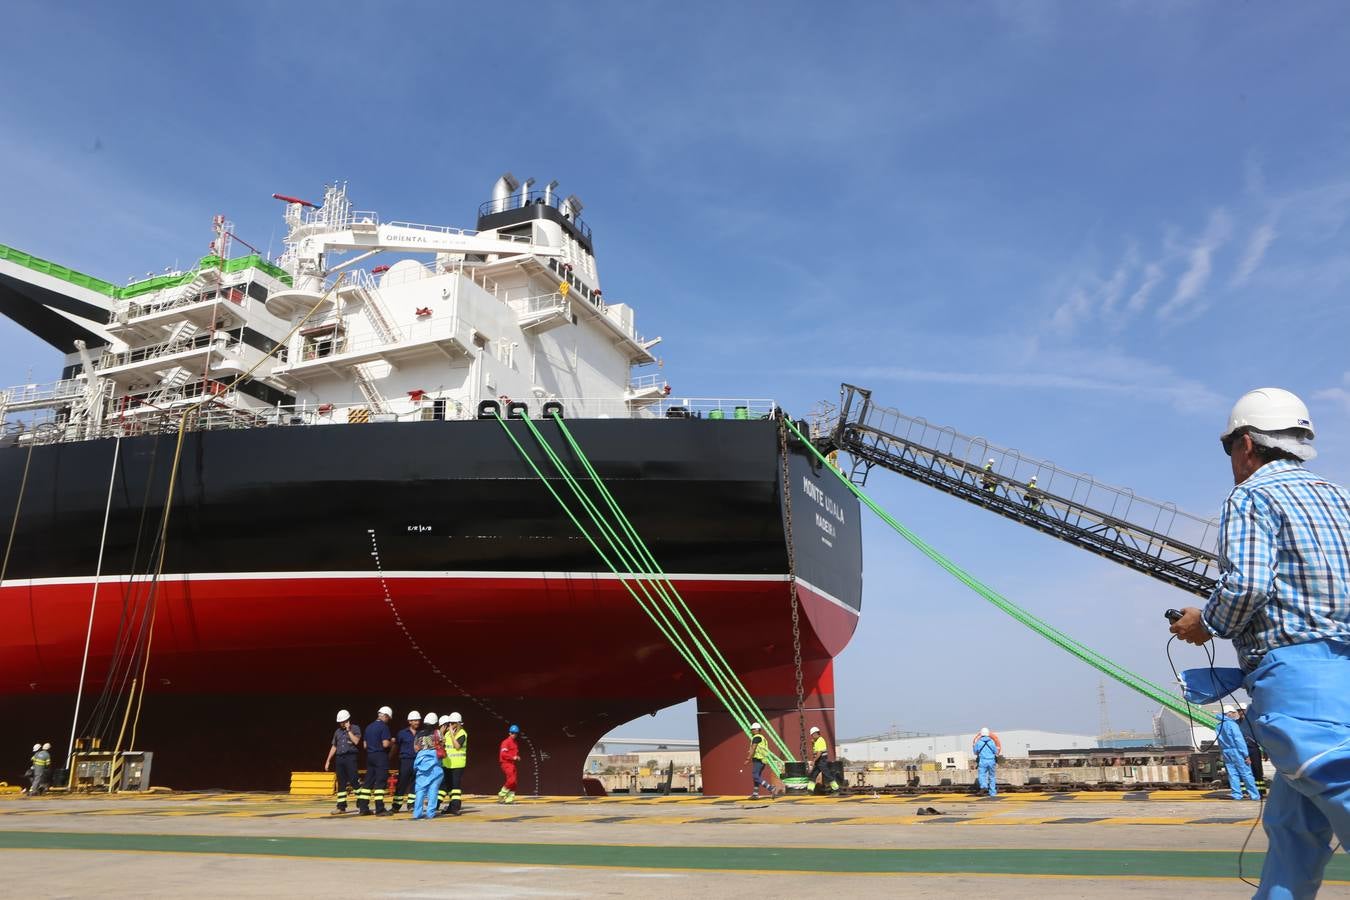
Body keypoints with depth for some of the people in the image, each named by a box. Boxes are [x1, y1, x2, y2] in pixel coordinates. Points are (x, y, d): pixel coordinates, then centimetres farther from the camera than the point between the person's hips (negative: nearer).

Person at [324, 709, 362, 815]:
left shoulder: (355, 728, 3)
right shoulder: (338, 732, 17)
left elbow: (356, 741, -13)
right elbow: (334, 747, 20)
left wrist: (348, 730, -10)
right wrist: (328, 760, 15)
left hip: (350, 757, -5)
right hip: (339, 758, 5)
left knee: (353, 780, -11)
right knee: (341, 783, 5)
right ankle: (341, 807, 7)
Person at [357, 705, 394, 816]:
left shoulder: (369, 727, 14)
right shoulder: (384, 727, -11)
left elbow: (365, 745, 17)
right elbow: (385, 744, -18)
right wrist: (391, 741, 1)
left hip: (370, 756, 8)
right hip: (381, 756, -8)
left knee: (368, 782, 10)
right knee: (380, 782, -6)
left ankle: (363, 808, 10)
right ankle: (380, 809, -7)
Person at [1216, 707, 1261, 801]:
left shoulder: (1218, 727, 11)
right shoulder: (1232, 724, -12)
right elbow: (1239, 740, -15)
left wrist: (1223, 753, 18)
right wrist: (1246, 755, -14)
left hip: (1226, 753, 6)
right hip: (1236, 751, -6)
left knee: (1232, 774, 8)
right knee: (1246, 773, 0)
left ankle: (1237, 794, 6)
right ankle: (1255, 795, 3)